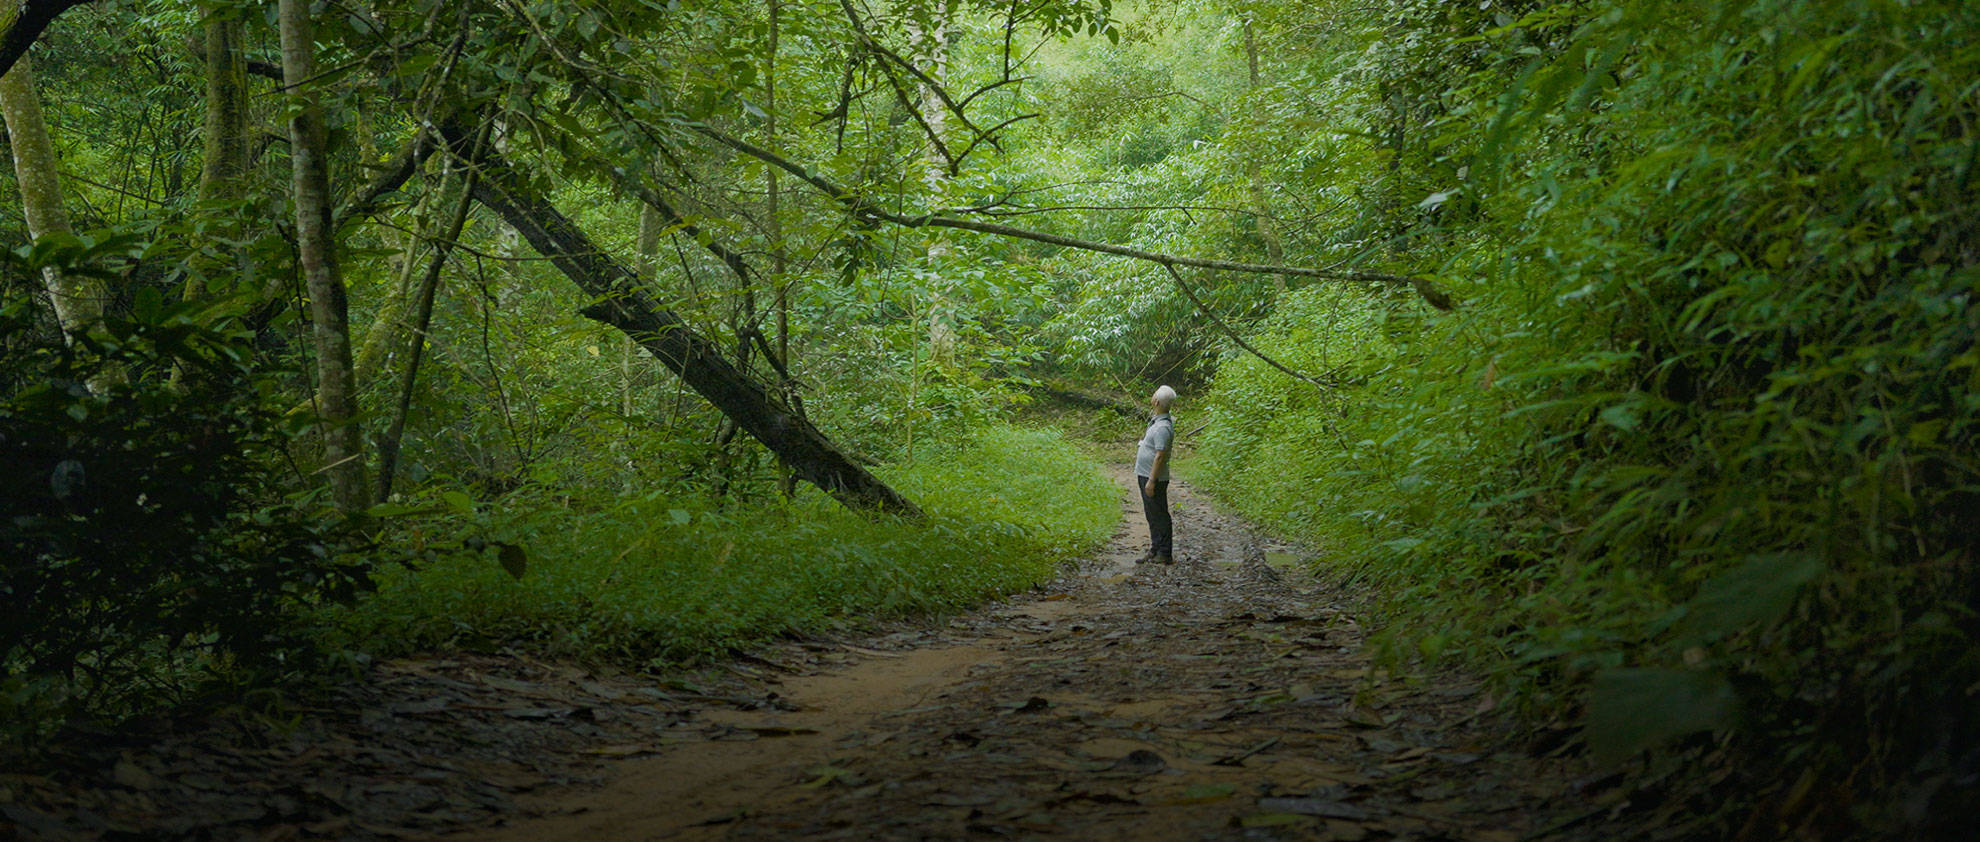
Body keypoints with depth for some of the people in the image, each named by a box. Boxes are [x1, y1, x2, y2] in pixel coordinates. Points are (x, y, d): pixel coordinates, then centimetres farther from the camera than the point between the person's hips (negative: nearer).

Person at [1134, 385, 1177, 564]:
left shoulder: (1163, 427, -22)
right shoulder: (1155, 421, 10)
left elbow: (1160, 456, -24)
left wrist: (1151, 481, -24)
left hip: (1154, 478, -10)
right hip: (1145, 475, 10)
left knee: (1159, 515, -4)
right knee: (1152, 514, 16)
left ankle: (1165, 554, 2)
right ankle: (1155, 550, 24)